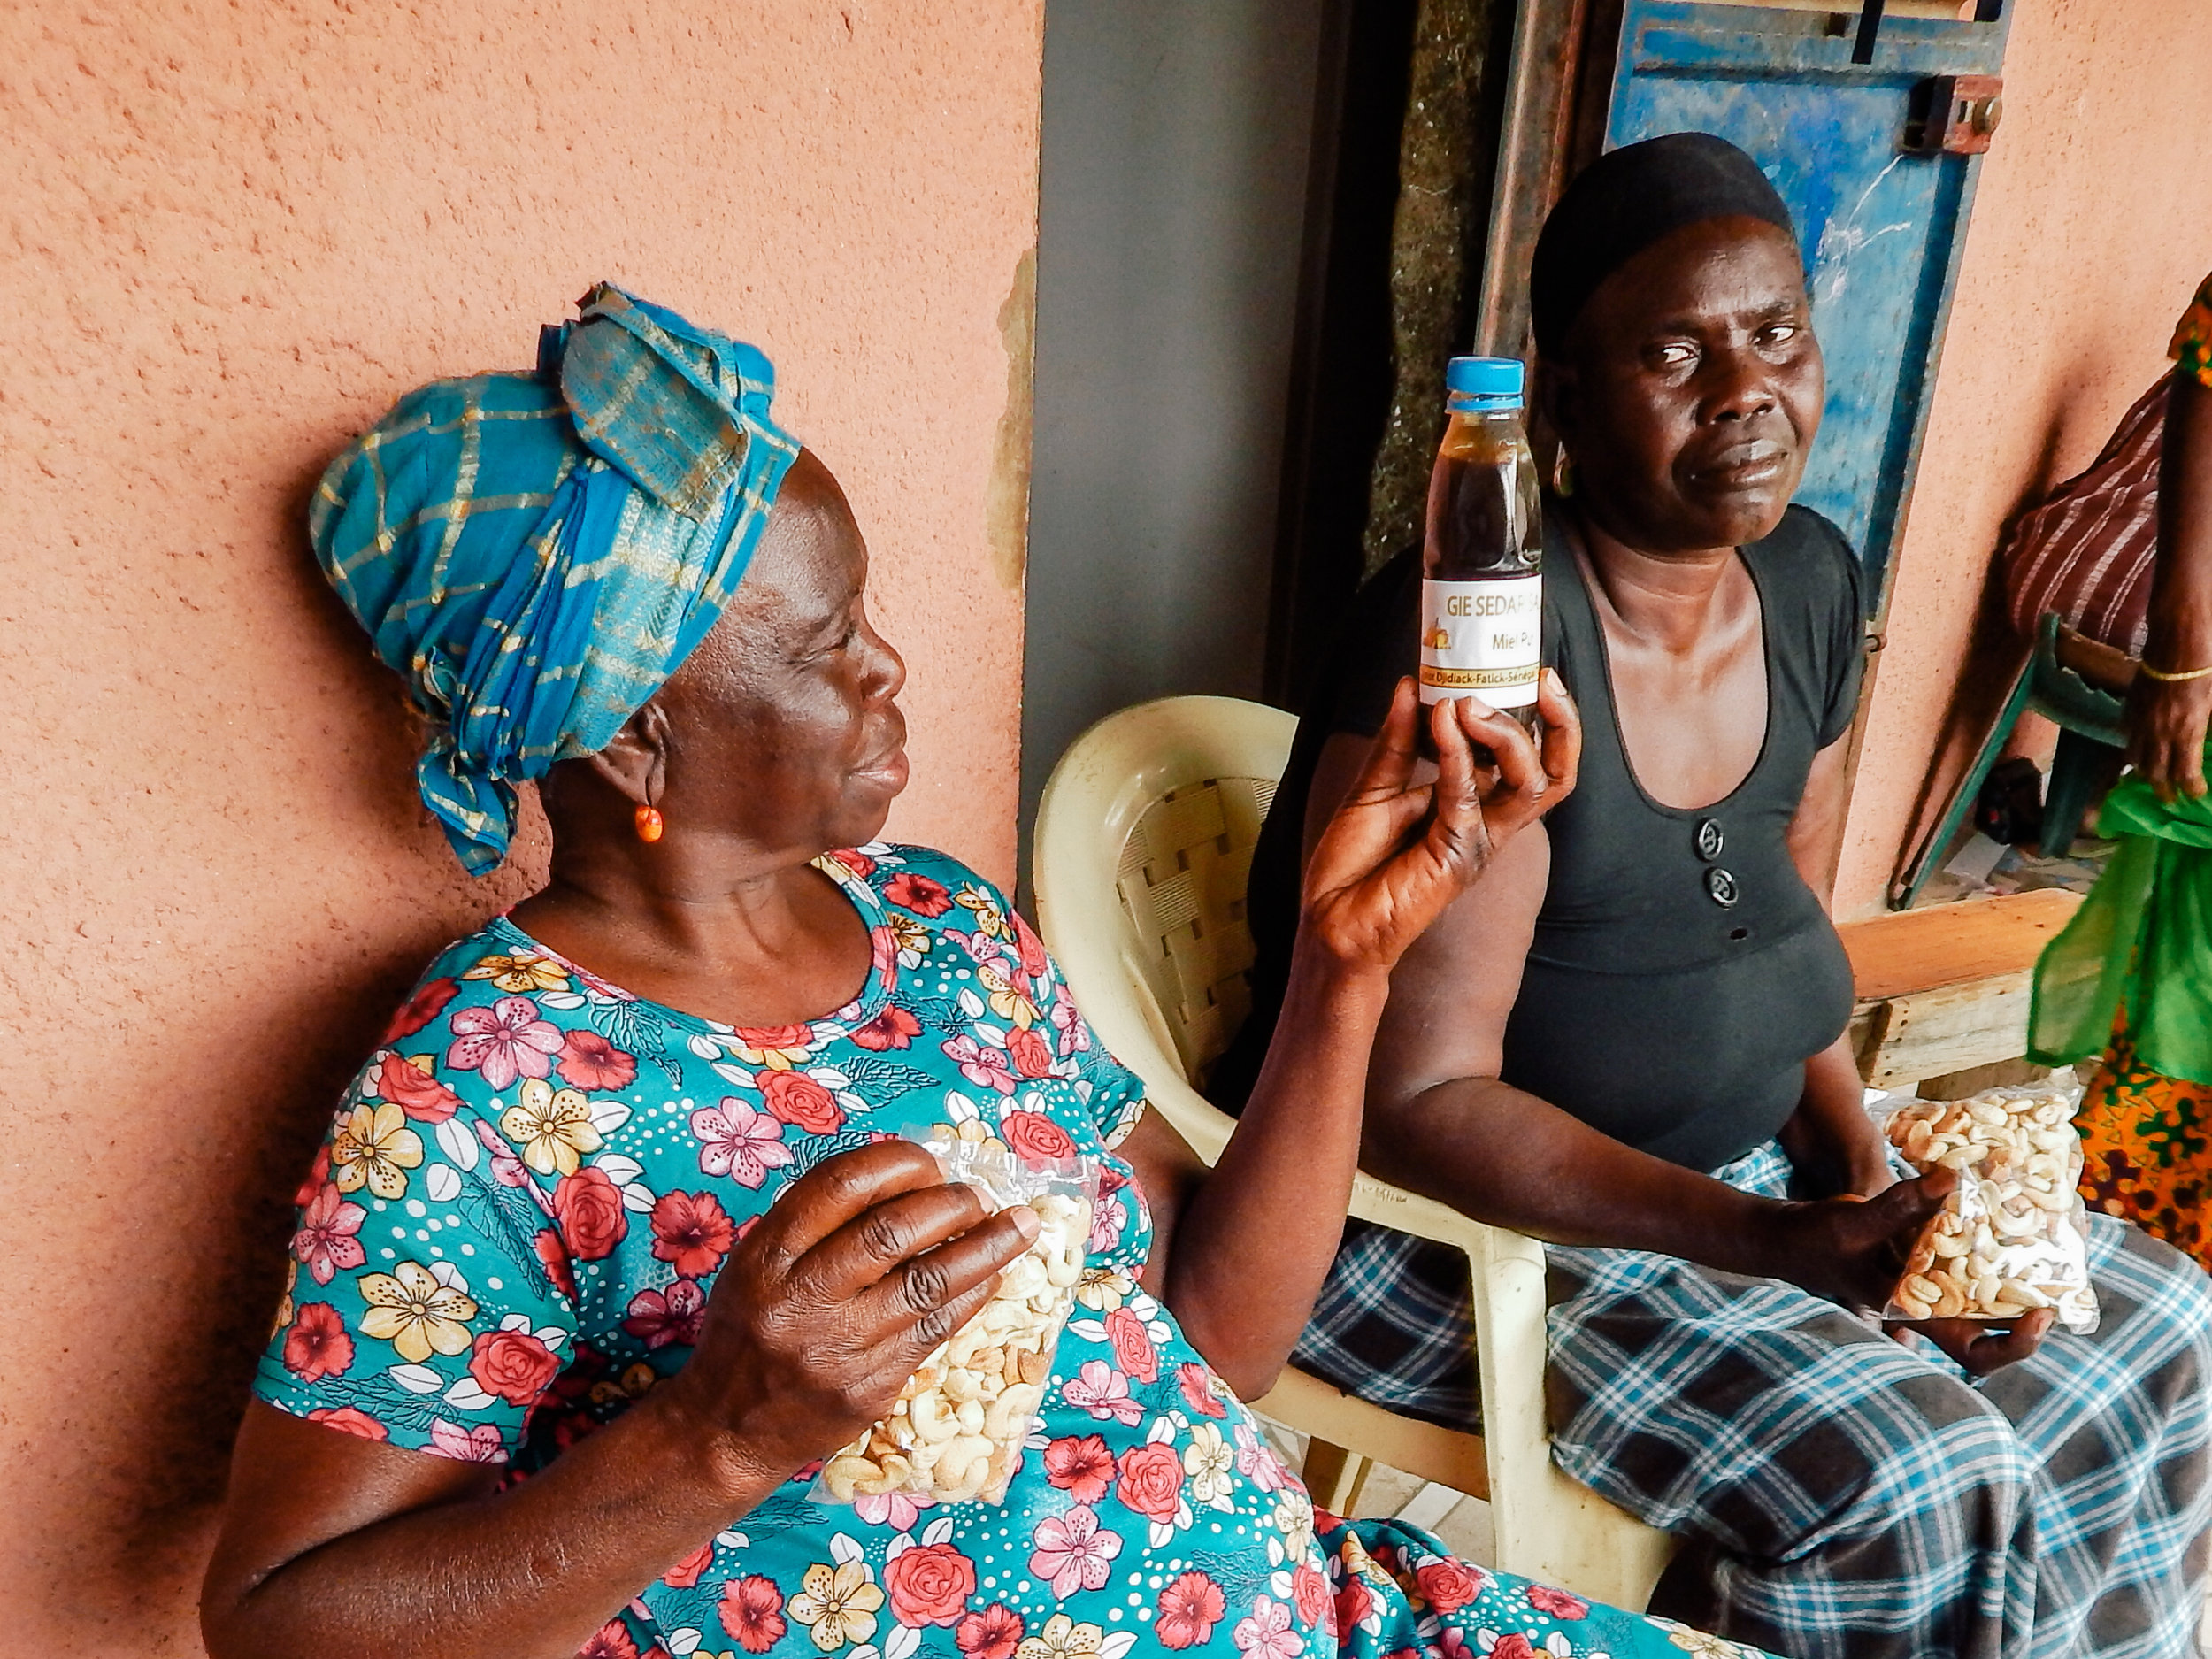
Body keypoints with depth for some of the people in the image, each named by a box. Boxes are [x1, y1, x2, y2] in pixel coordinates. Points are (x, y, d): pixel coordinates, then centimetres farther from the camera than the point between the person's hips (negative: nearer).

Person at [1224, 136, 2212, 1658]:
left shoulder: (1811, 581, 1)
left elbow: (1790, 920, 12)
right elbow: (1421, 1099, -26)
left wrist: (1857, 1161, -5)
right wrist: (1785, 1246, -31)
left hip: (1749, 1164, 8)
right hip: (1461, 1213, -8)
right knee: (1912, 1484, -22)